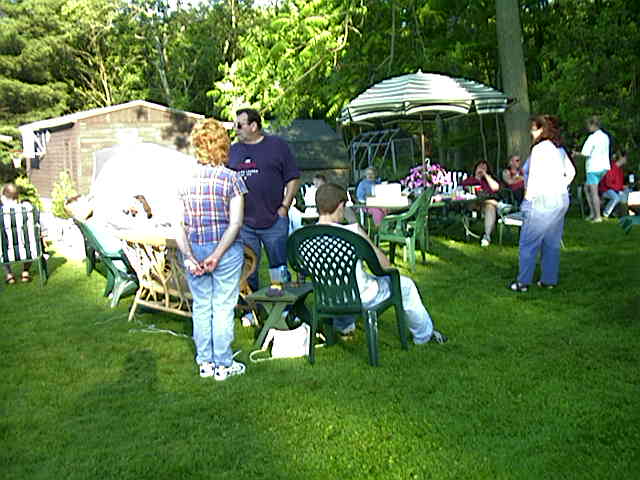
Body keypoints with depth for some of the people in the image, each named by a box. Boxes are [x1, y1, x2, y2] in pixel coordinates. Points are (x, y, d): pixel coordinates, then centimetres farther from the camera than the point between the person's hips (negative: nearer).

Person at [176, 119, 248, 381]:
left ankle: (205, 363, 23)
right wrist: (217, 255, -14)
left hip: (194, 250, 3)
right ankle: (223, 365, 15)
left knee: (201, 306, 14)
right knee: (223, 307, 6)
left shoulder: (185, 180, 2)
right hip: (226, 250, -3)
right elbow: (235, 223, -15)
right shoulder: (230, 178, -8)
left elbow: (178, 224, -3)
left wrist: (189, 256, -5)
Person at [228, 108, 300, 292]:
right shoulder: (233, 150, 13)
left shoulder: (277, 145, 3)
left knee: (279, 267, 4)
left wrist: (284, 206, -6)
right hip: (243, 224, 3)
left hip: (274, 222, -3)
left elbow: (293, 179, 2)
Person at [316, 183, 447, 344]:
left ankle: (344, 325, 56)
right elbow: (384, 264, -17)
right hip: (362, 298, -6)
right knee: (405, 284, 19)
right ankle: (424, 334, 38)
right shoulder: (352, 231, -25)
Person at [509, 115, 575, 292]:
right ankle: (549, 280, 18)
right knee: (552, 243, 13)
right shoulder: (560, 149, 13)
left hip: (542, 202, -9)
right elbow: (570, 172, 21)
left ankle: (523, 282, 2)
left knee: (528, 243, -2)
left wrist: (528, 198, -10)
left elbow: (534, 177, -17)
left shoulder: (539, 149, -13)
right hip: (561, 200, 9)